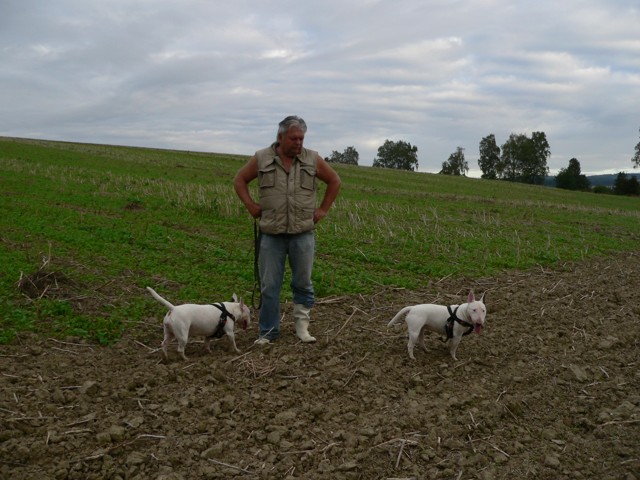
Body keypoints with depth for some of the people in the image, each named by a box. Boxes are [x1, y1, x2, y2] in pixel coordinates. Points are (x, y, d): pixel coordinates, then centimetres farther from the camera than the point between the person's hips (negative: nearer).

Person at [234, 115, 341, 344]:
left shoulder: (313, 159, 1)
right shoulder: (261, 158, 0)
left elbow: (334, 181, 13)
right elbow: (240, 180, 12)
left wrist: (323, 209, 7)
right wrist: (251, 205, 2)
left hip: (303, 234, 0)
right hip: (271, 234, 0)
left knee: (303, 283, 7)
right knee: (269, 286, 5)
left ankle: (302, 325, 22)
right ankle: (268, 332, 16)